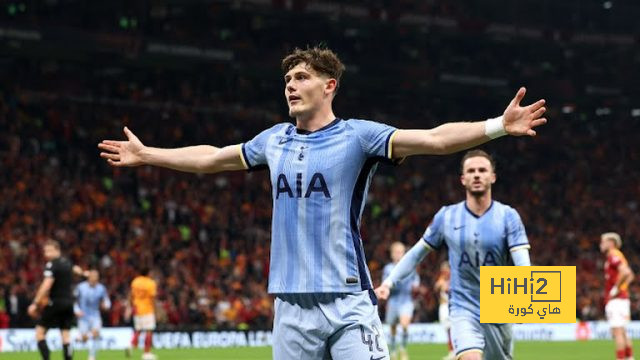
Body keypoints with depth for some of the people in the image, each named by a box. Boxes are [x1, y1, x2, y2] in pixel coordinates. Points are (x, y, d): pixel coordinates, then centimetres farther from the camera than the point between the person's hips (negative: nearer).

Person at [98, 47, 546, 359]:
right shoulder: (274, 140, 12)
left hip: (348, 303, -5)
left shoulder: (357, 135, -4)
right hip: (291, 302, 5)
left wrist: (499, 126, -27)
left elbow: (434, 138, -14)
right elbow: (210, 158, 27)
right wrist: (145, 154, 34)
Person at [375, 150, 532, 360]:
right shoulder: (446, 217, -1)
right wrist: (389, 282, 3)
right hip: (463, 310, -1)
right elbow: (417, 252, 11)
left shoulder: (508, 216, -5)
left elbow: (522, 261, -15)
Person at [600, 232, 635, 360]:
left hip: (615, 300, -10)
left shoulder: (613, 256, -11)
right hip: (622, 298, 10)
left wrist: (616, 289, -20)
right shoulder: (618, 256, 20)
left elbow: (626, 272, -27)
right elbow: (630, 275, 30)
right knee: (622, 333, 12)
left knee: (618, 332, -13)